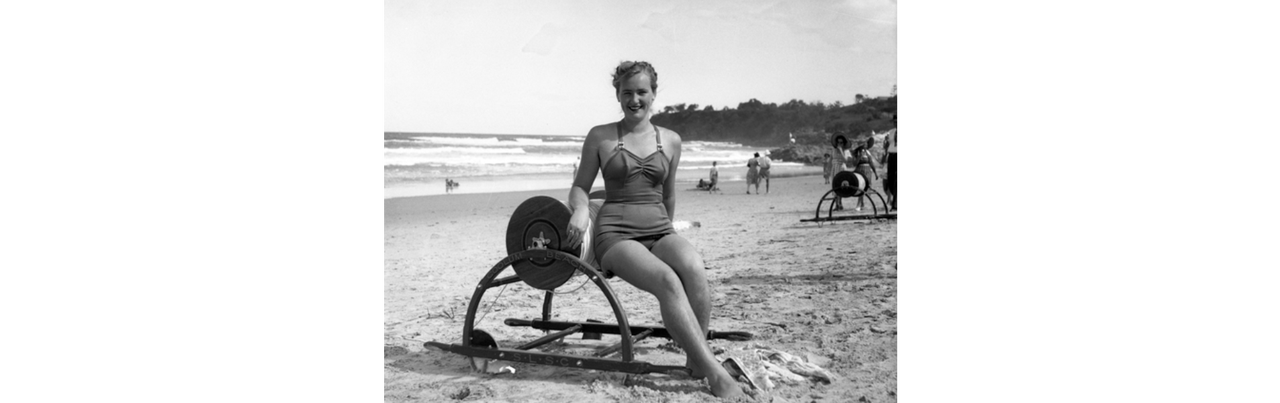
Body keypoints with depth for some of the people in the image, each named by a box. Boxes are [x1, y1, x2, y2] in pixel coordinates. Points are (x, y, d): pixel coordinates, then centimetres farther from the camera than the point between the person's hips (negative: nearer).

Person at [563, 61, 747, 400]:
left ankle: (696, 359, -23)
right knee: (667, 281, -34)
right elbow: (580, 187, 11)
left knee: (694, 267, -34)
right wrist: (580, 211, -10)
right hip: (615, 234, -3)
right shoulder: (600, 137, 6)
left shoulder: (670, 141, 13)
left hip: (659, 231, 3)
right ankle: (716, 375, -38)